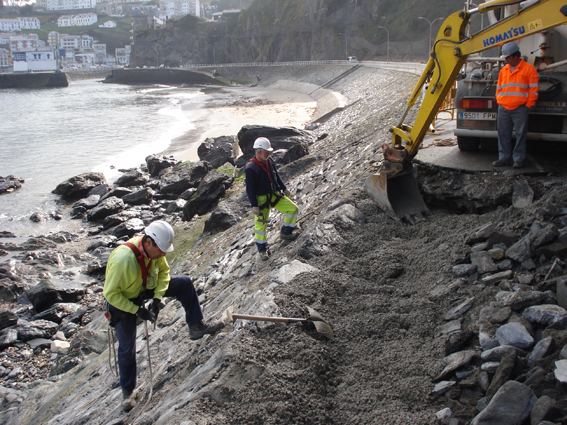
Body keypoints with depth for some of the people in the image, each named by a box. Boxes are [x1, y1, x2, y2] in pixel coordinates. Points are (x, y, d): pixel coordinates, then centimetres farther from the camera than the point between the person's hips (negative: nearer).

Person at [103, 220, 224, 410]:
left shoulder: (154, 249, -20)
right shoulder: (122, 260, -40)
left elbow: (164, 271, -2)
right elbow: (110, 293, -29)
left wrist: (157, 298, -13)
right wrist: (137, 310, -26)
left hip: (146, 288, 6)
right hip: (122, 301, -6)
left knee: (184, 283, -6)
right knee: (127, 348, -4)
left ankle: (196, 327, 4)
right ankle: (127, 391, 18)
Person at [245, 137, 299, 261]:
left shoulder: (269, 160, 1)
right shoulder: (251, 168, -21)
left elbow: (276, 176, 17)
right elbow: (250, 189, -18)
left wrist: (283, 188, 20)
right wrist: (254, 206, -17)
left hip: (275, 195, 7)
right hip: (261, 199, -7)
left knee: (293, 209, 3)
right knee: (261, 224, 0)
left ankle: (285, 232, 19)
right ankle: (262, 249, 18)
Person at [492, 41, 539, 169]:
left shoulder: (528, 69, 1)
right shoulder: (503, 70, 16)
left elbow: (534, 89, -1)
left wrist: (528, 105, -6)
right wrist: (499, 101, 12)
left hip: (520, 109, -5)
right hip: (503, 109, 5)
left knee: (520, 135, -2)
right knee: (503, 134, 6)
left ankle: (518, 159, 4)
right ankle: (504, 158, 13)